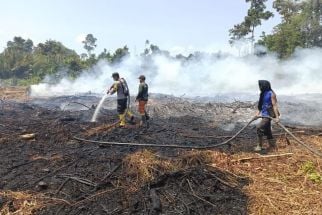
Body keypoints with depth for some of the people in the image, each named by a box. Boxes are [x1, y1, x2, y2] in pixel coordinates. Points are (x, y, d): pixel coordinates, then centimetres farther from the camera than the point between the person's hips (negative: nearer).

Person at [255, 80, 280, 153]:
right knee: (267, 130, 14)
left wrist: (277, 117, -19)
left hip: (268, 114, -9)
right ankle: (272, 146, 27)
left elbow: (274, 105, -16)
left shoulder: (271, 94, -13)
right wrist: (258, 112, 15)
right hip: (264, 114, 9)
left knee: (259, 127, -20)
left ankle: (259, 146, -11)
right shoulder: (263, 94, 11)